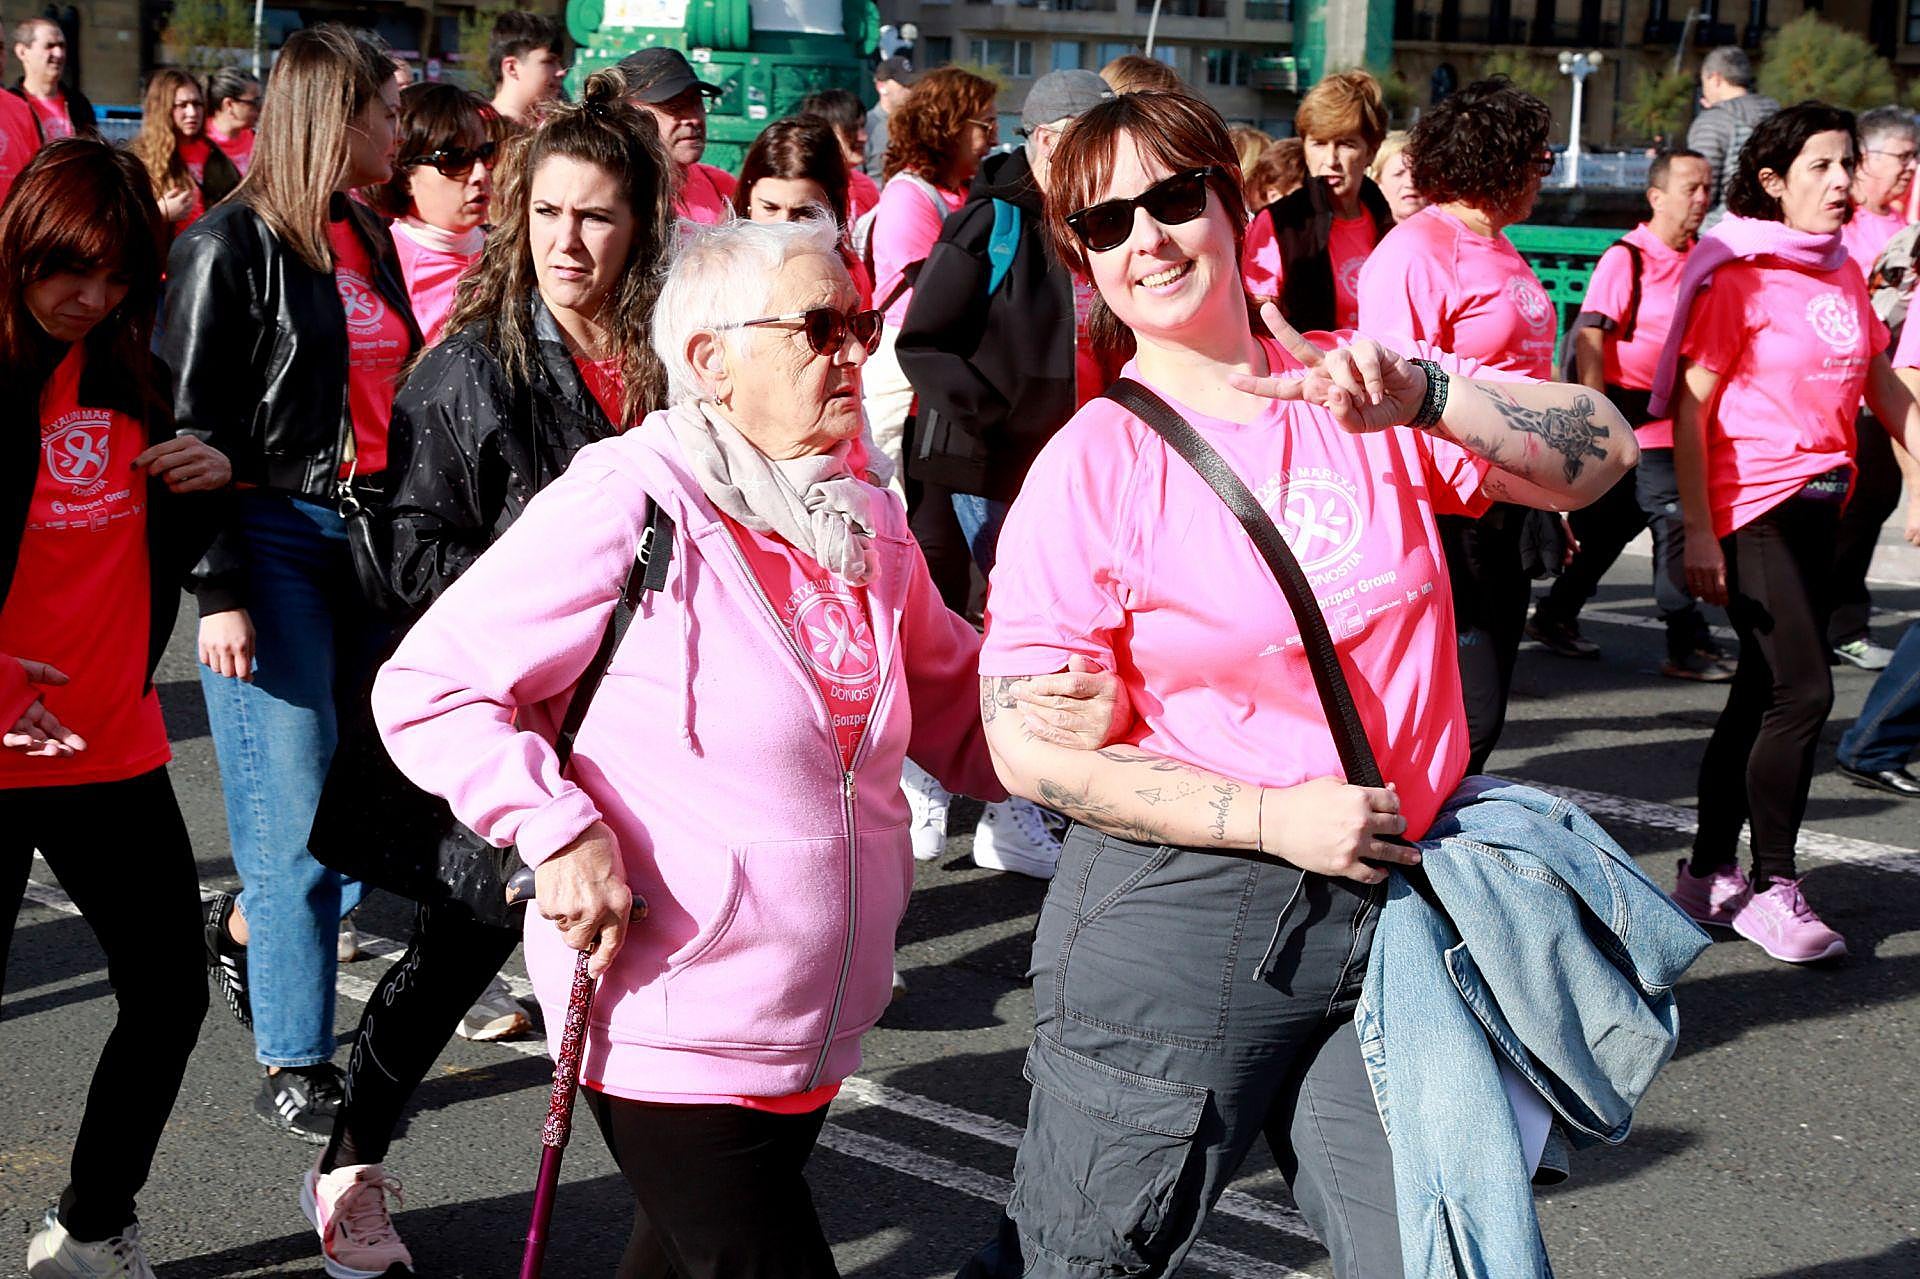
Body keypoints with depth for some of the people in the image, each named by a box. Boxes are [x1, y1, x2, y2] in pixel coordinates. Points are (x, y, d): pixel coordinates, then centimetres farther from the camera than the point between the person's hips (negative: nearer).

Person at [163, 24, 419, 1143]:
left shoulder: (370, 241, 15)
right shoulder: (232, 246, -7)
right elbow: (192, 430, -9)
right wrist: (219, 590, -15)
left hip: (369, 536, 7)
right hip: (274, 538, -7)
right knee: (299, 816, -5)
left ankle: (246, 927, 33)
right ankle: (294, 1064, 7)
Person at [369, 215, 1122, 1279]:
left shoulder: (870, 526, 8)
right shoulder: (627, 501, -14)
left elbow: (962, 722, 16)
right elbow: (425, 687, -12)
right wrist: (558, 830, -23)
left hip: (819, 1033, 7)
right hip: (672, 1033, -7)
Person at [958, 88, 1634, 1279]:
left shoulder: (1360, 395, 3)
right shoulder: (1093, 464, -8)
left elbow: (1601, 453, -3)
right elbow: (1028, 745, -11)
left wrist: (1422, 396, -20)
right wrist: (1275, 818, -17)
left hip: (1391, 900, 3)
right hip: (1179, 913, -3)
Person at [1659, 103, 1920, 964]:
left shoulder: (1843, 275, 11)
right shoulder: (1738, 276, -10)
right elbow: (1689, 408, -13)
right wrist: (1698, 532, -17)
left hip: (1818, 503, 7)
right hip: (1753, 505, -7)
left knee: (1761, 693, 11)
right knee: (1803, 691, -11)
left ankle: (1708, 875, 21)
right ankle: (1772, 887, 1)